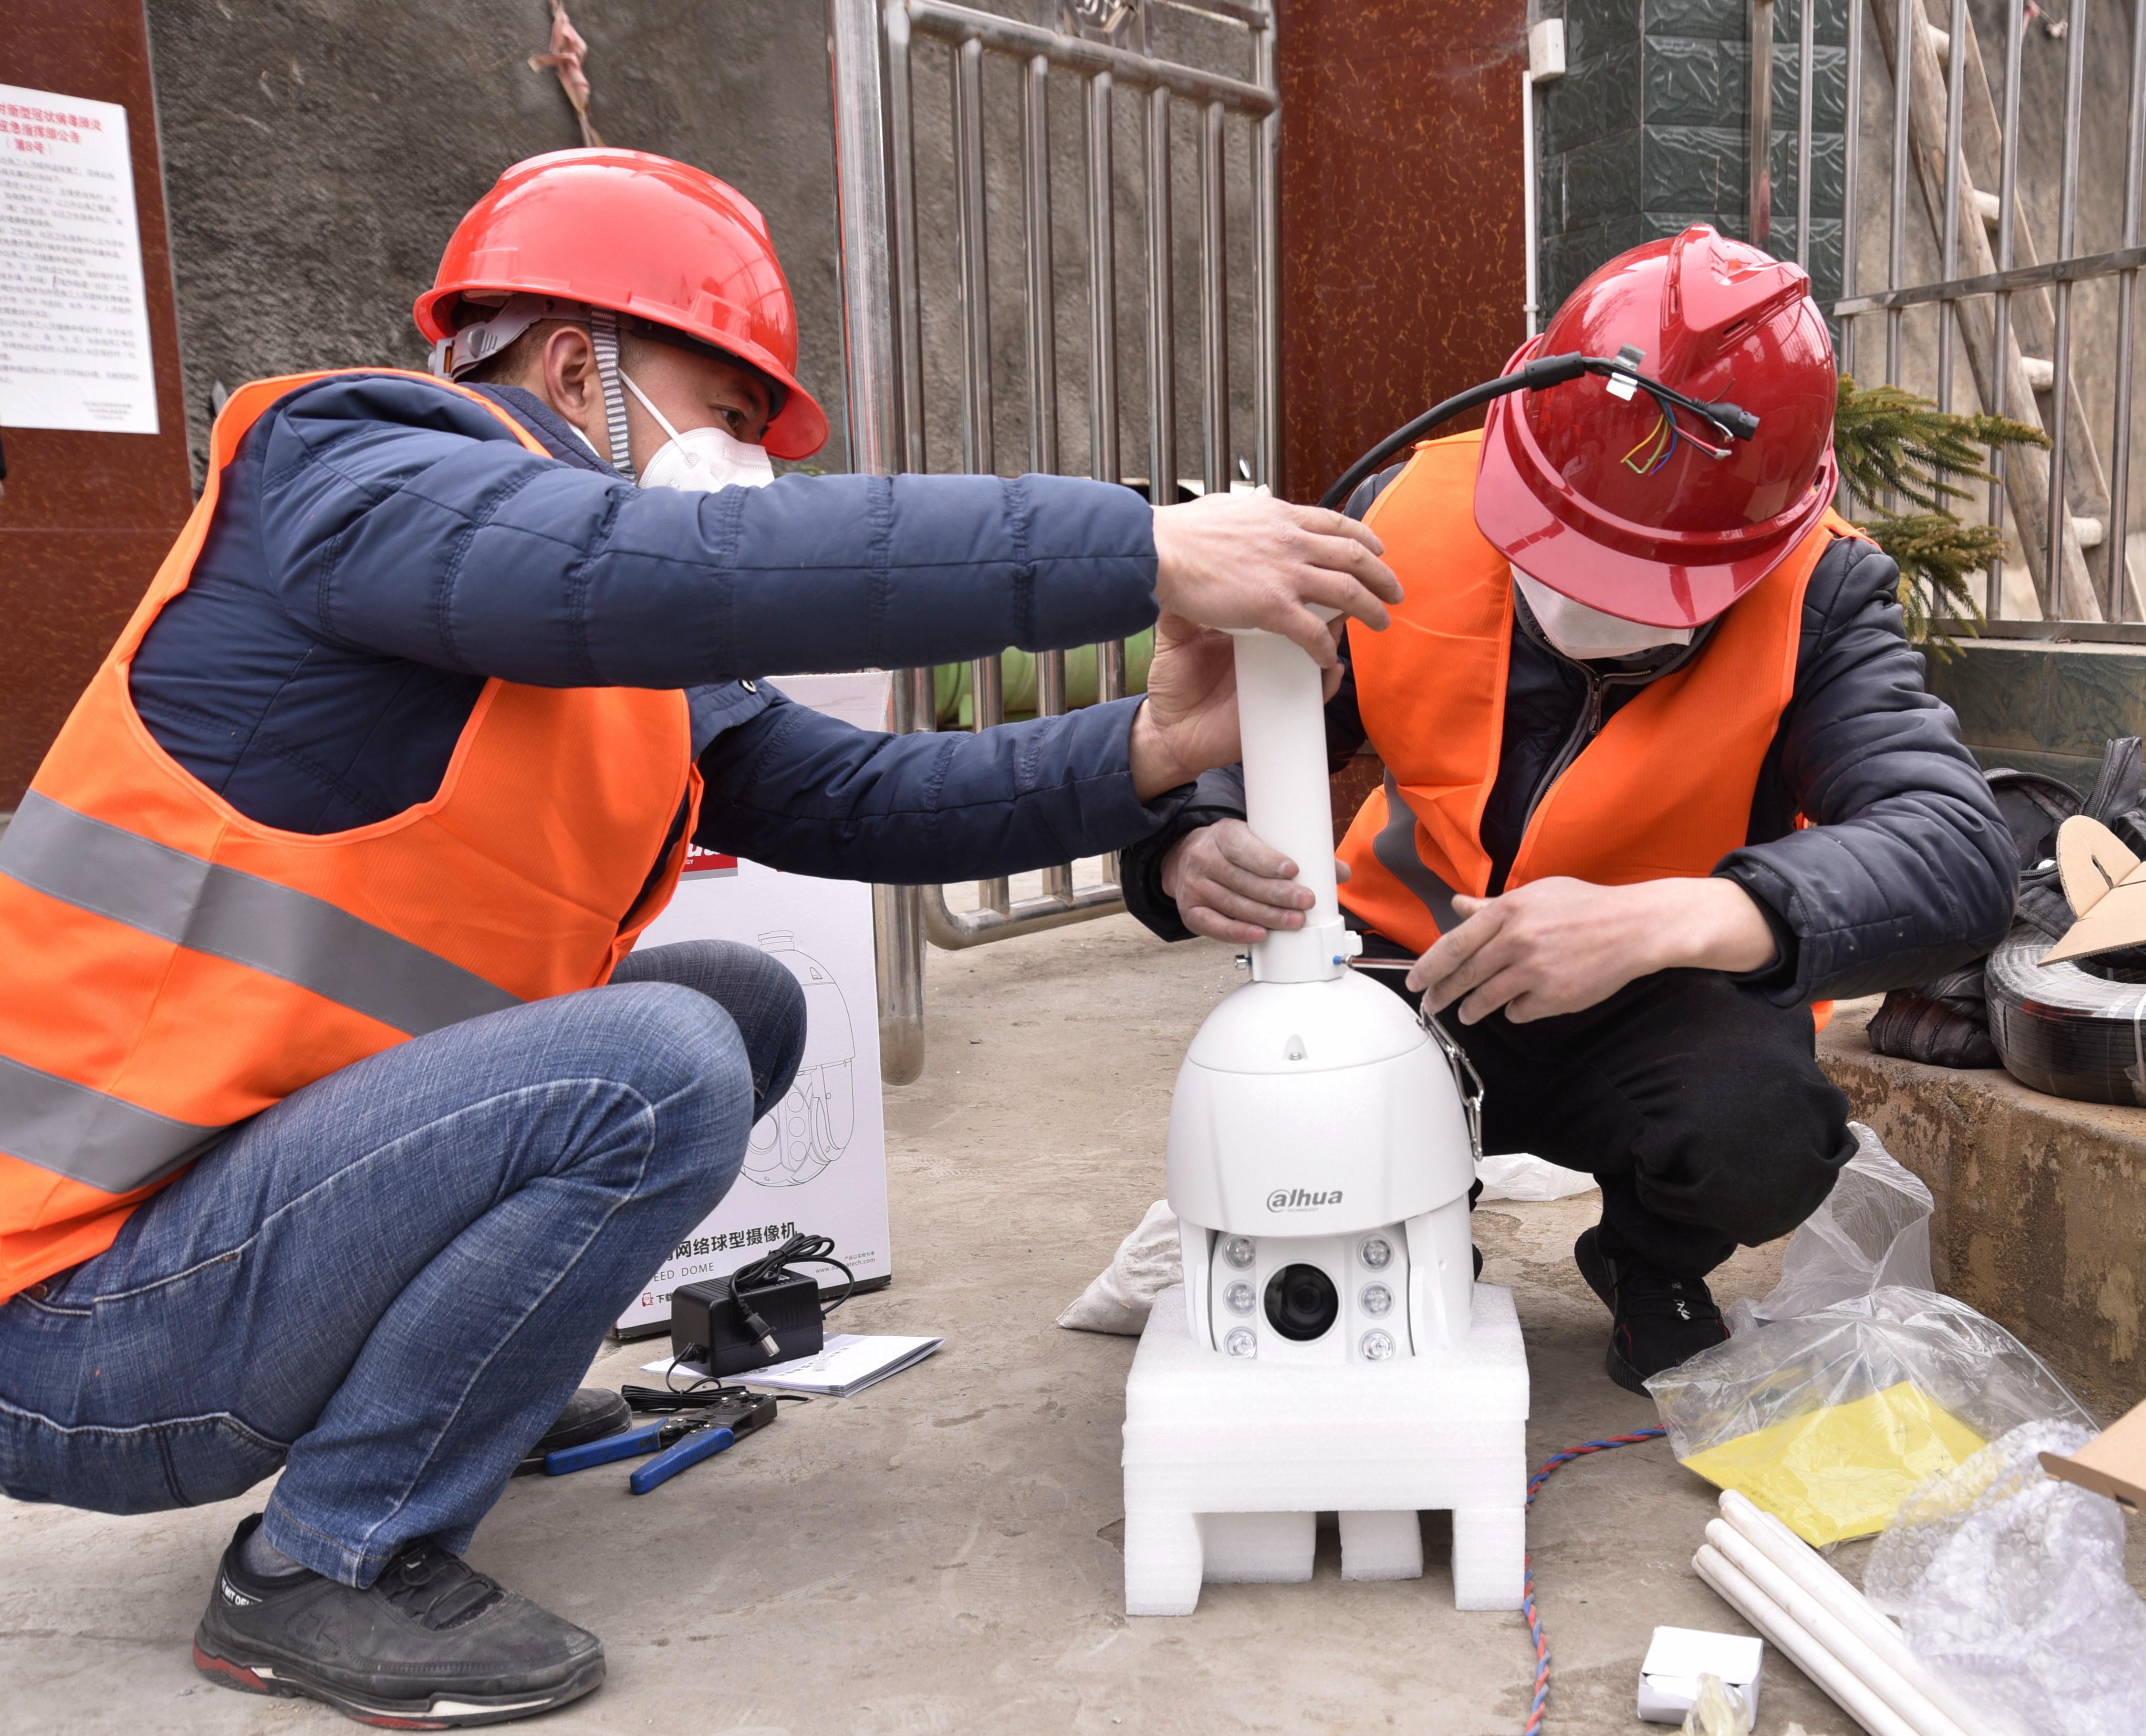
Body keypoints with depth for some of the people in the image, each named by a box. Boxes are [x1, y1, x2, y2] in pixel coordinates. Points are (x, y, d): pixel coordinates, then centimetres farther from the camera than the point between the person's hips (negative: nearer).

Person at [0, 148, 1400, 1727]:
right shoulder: (351, 474, -15)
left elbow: (856, 797, 3)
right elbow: (680, 567, -33)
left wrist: (1141, 754, -13)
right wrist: (1143, 551, -32)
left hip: (255, 1186, 9)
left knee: (748, 1008, 8)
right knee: (659, 1066, -26)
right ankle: (325, 1567, -8)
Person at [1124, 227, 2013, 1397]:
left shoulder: (1814, 600, -19)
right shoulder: (1408, 522, -14)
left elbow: (1959, 858, -32)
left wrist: (1666, 920, -49)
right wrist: (1192, 854, -37)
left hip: (1662, 1003, -1)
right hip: (1412, 970, 1)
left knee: (1761, 1133, -34)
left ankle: (1649, 1266, 7)